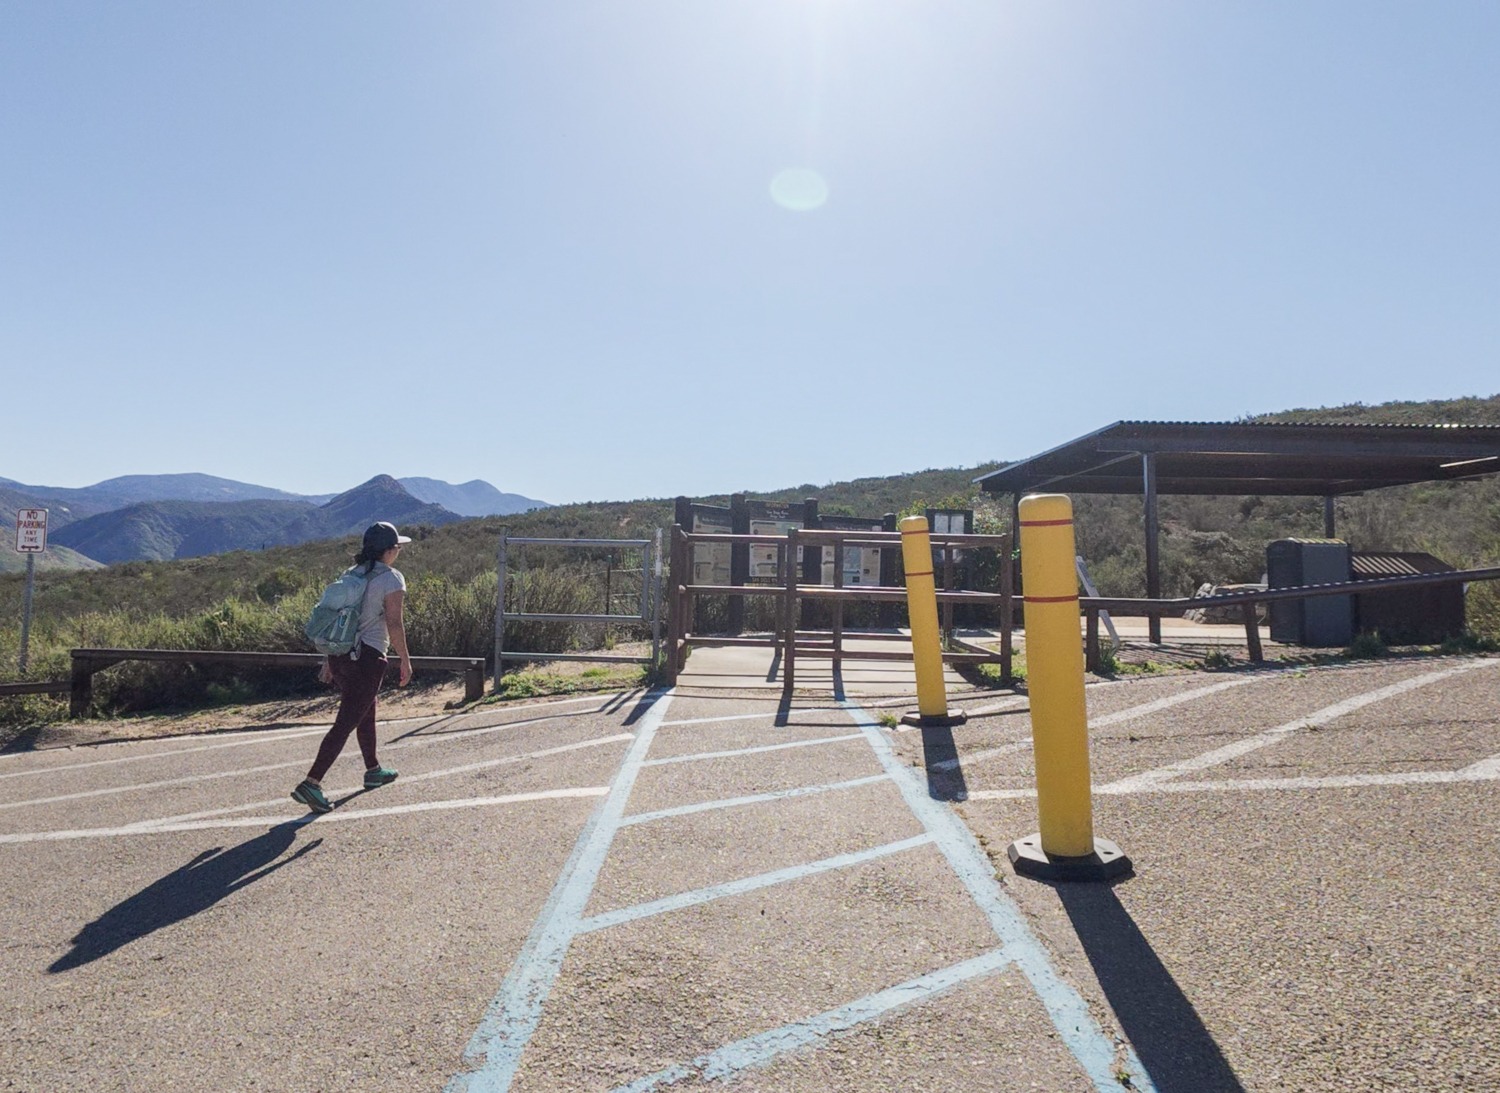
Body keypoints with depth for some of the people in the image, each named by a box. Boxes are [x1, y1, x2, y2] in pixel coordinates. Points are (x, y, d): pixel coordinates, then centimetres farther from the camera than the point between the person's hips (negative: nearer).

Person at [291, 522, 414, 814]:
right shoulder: (392, 578, -10)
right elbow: (394, 625, -15)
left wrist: (330, 661, 20)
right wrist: (406, 661, -6)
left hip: (340, 655, 8)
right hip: (367, 658, -8)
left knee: (366, 714, 23)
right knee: (346, 722, -5)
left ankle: (373, 771, 38)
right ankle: (311, 783, -9)